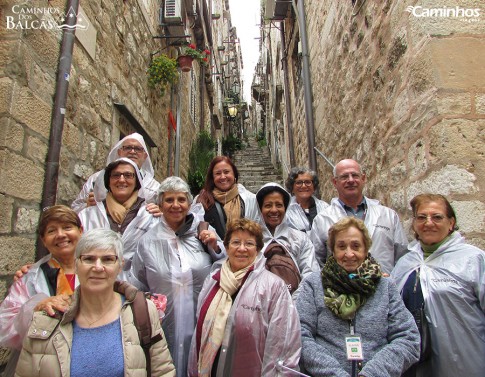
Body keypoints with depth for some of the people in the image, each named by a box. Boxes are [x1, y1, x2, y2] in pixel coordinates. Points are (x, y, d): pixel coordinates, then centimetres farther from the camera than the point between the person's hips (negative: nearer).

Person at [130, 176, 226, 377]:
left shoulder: (205, 232, -3)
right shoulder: (147, 241, -2)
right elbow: (137, 287, 8)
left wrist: (215, 247, -10)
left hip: (202, 323, 1)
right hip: (166, 326, 0)